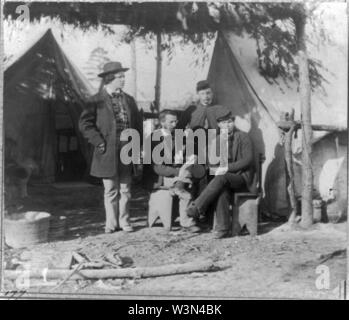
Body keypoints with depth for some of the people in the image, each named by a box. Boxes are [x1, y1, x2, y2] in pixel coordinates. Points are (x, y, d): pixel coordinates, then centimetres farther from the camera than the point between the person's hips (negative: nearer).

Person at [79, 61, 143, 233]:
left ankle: (124, 221, 19)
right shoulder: (97, 101, -1)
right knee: (111, 190, 3)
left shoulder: (129, 100, 14)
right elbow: (85, 123, -5)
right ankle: (111, 223, 14)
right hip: (108, 153, -3)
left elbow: (138, 123, 18)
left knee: (125, 190, 8)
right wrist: (99, 142, -11)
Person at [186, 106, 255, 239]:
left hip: (242, 178, -3)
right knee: (221, 192, -33)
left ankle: (197, 207, -35)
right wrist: (217, 168, -8)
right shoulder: (217, 140, 14)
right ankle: (222, 227, -28)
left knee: (222, 177, -35)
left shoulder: (243, 137, -1)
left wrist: (227, 168, -20)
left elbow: (248, 160, -10)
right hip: (224, 180, 3)